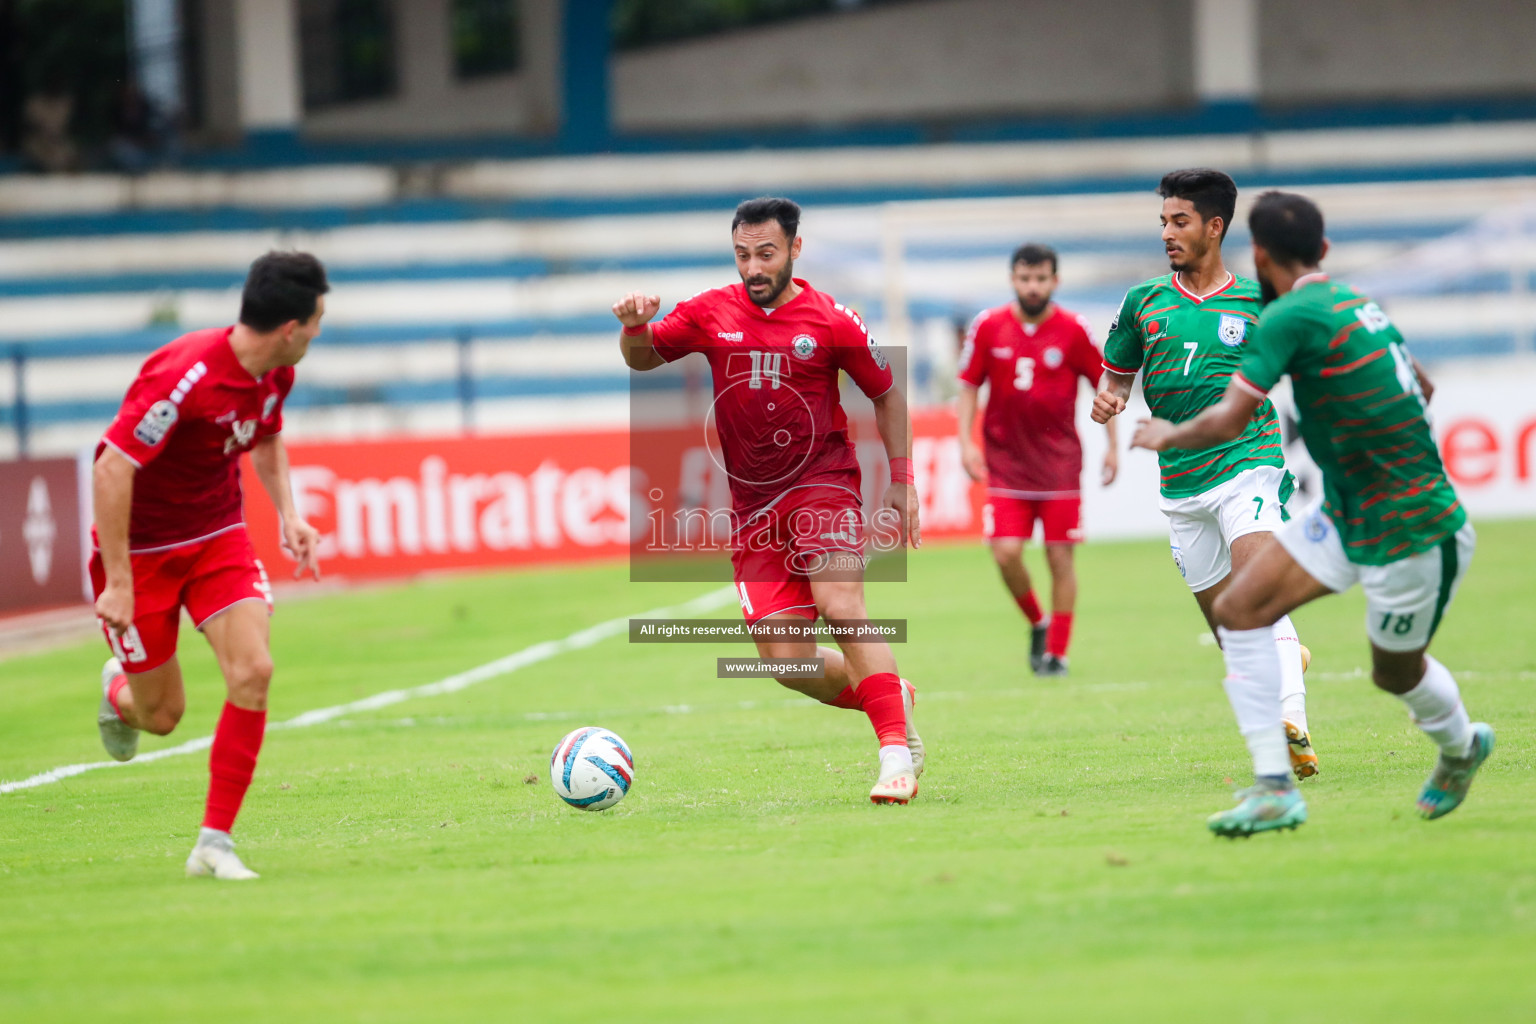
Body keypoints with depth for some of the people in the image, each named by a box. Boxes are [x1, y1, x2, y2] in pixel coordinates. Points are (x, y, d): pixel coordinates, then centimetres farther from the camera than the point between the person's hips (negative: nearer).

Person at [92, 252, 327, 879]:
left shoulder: (275, 373, -6)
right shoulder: (185, 376, -31)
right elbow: (112, 471, -30)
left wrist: (288, 515, 3)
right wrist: (118, 584, -28)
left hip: (218, 536, 6)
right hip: (140, 547, -6)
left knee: (253, 673, -15)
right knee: (162, 715, 3)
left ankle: (214, 844, -7)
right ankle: (119, 692, 43)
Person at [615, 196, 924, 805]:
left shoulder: (830, 322, -3)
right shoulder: (712, 314, 3)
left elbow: (886, 395, 8)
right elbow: (643, 359, 8)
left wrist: (902, 480, 3)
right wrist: (634, 327, -15)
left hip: (822, 481, -3)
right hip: (752, 503, 3)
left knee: (840, 605, -27)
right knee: (786, 661, -3)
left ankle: (899, 745, -24)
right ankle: (889, 698, 21)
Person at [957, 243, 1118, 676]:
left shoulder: (1074, 331, -5)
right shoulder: (988, 327, -1)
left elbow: (1105, 385, 5)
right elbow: (969, 385, 8)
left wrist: (1113, 446, 2)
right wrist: (966, 441, -2)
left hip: (1059, 460, -1)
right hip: (1005, 459, 1)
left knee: (1060, 556, -2)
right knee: (1006, 552, -10)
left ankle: (1056, 652, 8)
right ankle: (1037, 623, 17)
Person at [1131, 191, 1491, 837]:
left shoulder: (1291, 316, -20)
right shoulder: (1354, 305, 7)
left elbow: (1229, 421, -19)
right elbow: (1422, 387, 22)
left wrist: (1167, 437, 0)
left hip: (1411, 533, -9)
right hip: (1346, 515, 9)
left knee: (1396, 672, 11)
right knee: (1237, 612, 0)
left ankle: (1461, 747, 43)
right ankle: (1274, 789, 1)